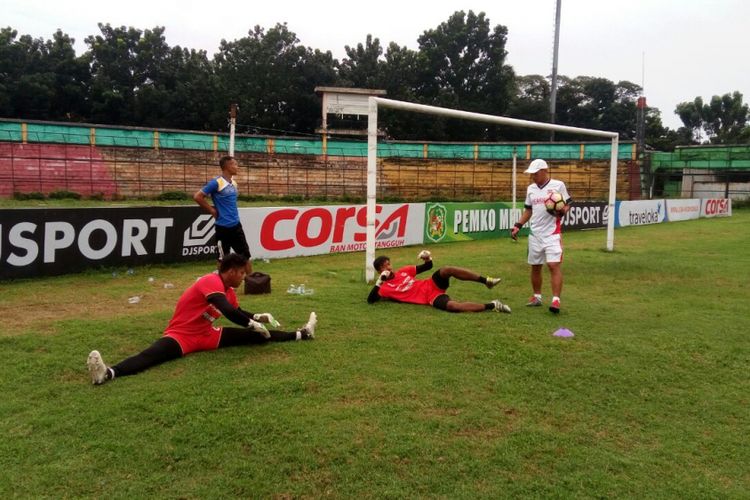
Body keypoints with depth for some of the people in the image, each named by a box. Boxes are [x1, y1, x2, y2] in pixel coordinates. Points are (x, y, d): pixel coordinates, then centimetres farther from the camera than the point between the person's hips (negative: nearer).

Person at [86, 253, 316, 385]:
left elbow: (238, 313, 25)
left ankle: (302, 334, 12)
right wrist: (254, 324, -23)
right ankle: (108, 373, -60)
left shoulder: (228, 290, 8)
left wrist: (259, 317, 7)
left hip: (207, 335, 8)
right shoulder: (212, 282, -22)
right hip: (181, 335, -8)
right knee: (153, 354, -37)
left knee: (252, 336, 5)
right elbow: (229, 312, -34)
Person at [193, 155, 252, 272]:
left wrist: (232, 213, 12)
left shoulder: (234, 183, 10)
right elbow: (197, 196, -13)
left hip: (236, 225, 7)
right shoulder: (216, 182, -13)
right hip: (223, 226, -7)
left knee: (246, 255, 9)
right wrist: (212, 210, -9)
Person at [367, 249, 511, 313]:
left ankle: (486, 280, -23)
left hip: (431, 285, 5)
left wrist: (428, 258, -6)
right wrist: (379, 281, -17)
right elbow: (371, 300, -11)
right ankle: (492, 306, -31)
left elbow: (427, 267, 18)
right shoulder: (385, 288, 3)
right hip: (429, 298, -5)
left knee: (446, 270, -28)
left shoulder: (403, 271, 15)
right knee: (453, 306, -35)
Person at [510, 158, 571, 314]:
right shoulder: (530, 188, 11)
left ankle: (556, 300, -14)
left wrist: (562, 211, -23)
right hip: (535, 234, 6)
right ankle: (537, 296, 26)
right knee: (535, 266, 12)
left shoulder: (558, 185, -5)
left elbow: (567, 205, -1)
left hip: (552, 234, -6)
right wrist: (518, 226, 9)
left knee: (554, 265, -14)